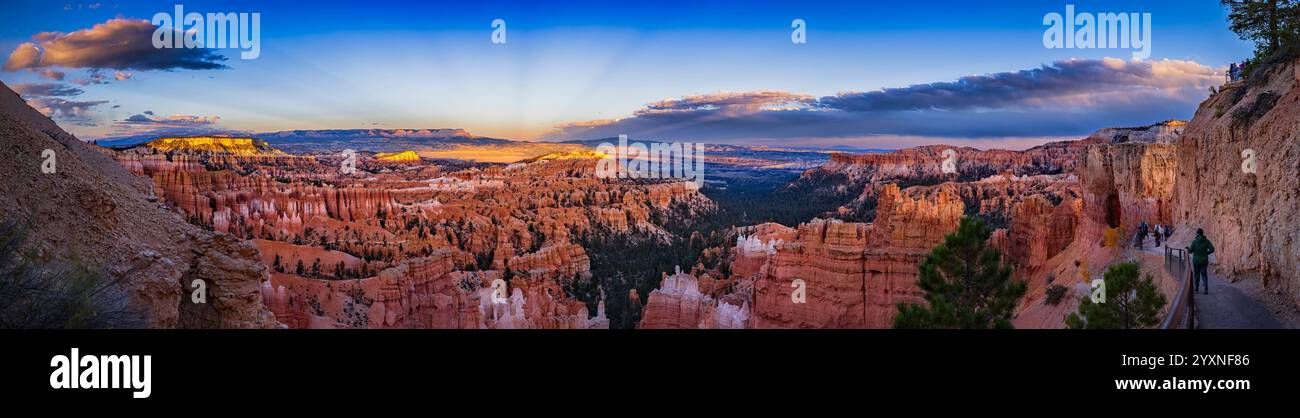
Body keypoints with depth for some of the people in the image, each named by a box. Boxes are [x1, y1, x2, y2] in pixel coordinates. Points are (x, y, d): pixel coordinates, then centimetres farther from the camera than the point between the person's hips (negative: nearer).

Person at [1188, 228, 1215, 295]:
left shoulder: (1195, 241, -11)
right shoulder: (1206, 241, -2)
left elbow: (1190, 251, -11)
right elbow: (1212, 249, -10)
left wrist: (1188, 248, 13)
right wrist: (1206, 253, 9)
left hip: (1196, 260, -2)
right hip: (1204, 260, 2)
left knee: (1196, 274, 12)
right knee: (1204, 274, 10)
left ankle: (1196, 289, 20)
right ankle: (1206, 289, -5)